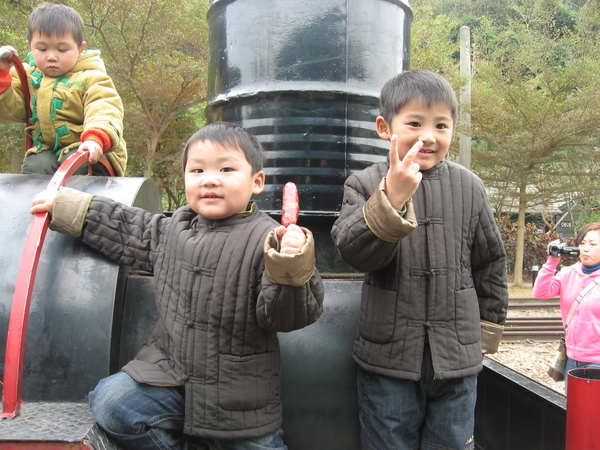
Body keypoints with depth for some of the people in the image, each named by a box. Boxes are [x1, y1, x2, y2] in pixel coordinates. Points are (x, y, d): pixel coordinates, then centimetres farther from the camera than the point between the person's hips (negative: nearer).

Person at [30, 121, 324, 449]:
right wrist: (65, 206, 21)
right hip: (169, 370, 4)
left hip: (239, 391, -4)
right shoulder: (175, 229, 3)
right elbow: (128, 231, 19)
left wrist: (292, 269, -39)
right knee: (110, 404, -11)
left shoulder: (265, 240, -17)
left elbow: (286, 315, -19)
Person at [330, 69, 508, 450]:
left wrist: (487, 330, 14)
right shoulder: (365, 185, -4)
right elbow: (353, 252, -20)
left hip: (457, 357, 2)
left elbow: (490, 263, 11)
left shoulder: (468, 187, 2)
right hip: (389, 354, -1)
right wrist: (391, 200, -34)